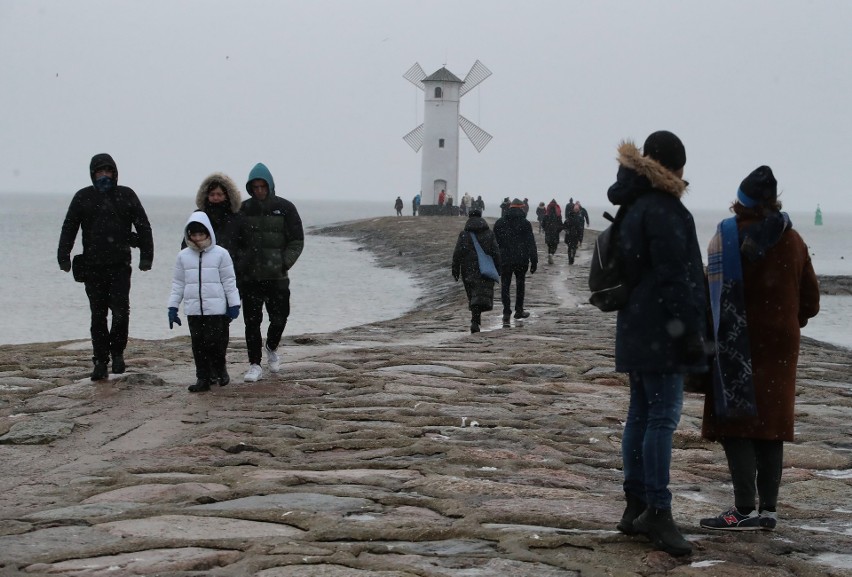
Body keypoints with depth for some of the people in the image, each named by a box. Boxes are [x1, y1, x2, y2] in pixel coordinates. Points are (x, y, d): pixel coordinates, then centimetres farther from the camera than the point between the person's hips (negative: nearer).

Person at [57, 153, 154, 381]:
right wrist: (63, 257, -2)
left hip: (120, 265, -1)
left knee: (121, 311, -10)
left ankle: (117, 352, 12)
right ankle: (100, 361, 9)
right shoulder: (83, 197, 8)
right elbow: (68, 228, 7)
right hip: (93, 266, 1)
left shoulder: (127, 195, 8)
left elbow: (143, 227, 8)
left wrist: (146, 256, 0)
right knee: (98, 315, 3)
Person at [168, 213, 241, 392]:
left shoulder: (220, 254, -1)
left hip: (216, 309, -3)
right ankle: (203, 378, 11)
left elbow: (229, 281, 1)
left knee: (215, 342, -5)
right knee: (198, 344, 4)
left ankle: (219, 370, 19)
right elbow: (178, 283, 11)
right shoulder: (183, 256, 7)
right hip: (193, 310, 3)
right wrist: (173, 307, 8)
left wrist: (234, 304, -2)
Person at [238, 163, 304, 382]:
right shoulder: (243, 209, 6)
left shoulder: (285, 208, 1)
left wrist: (284, 263, -10)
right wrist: (239, 265, -2)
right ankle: (254, 365, 4)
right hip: (249, 277, 1)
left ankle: (271, 348, 34)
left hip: (277, 277, -1)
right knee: (252, 322, -2)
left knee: (278, 319, 4)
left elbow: (297, 241, 2)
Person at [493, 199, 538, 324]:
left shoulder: (499, 224, 5)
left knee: (505, 286, 3)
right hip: (521, 260, -1)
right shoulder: (525, 224, -3)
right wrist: (534, 261, -2)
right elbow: (531, 244, -6)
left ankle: (506, 313, -9)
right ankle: (519, 311, 19)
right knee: (520, 284, 15)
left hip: (504, 260, 1)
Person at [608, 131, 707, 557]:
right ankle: (658, 513, -10)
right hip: (662, 330, -10)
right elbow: (674, 276, -19)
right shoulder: (662, 208, -15)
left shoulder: (635, 204, 14)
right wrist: (689, 330, -17)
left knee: (641, 414, 13)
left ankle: (636, 507, 18)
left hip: (637, 327, 10)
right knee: (662, 417, -9)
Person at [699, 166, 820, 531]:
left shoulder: (729, 236, -9)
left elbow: (713, 292, -14)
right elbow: (810, 300, 11)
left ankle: (745, 509, -9)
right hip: (781, 345, 5)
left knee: (736, 422, -4)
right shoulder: (792, 241, 8)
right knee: (771, 423, 10)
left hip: (739, 344, -5)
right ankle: (768, 508, 10)